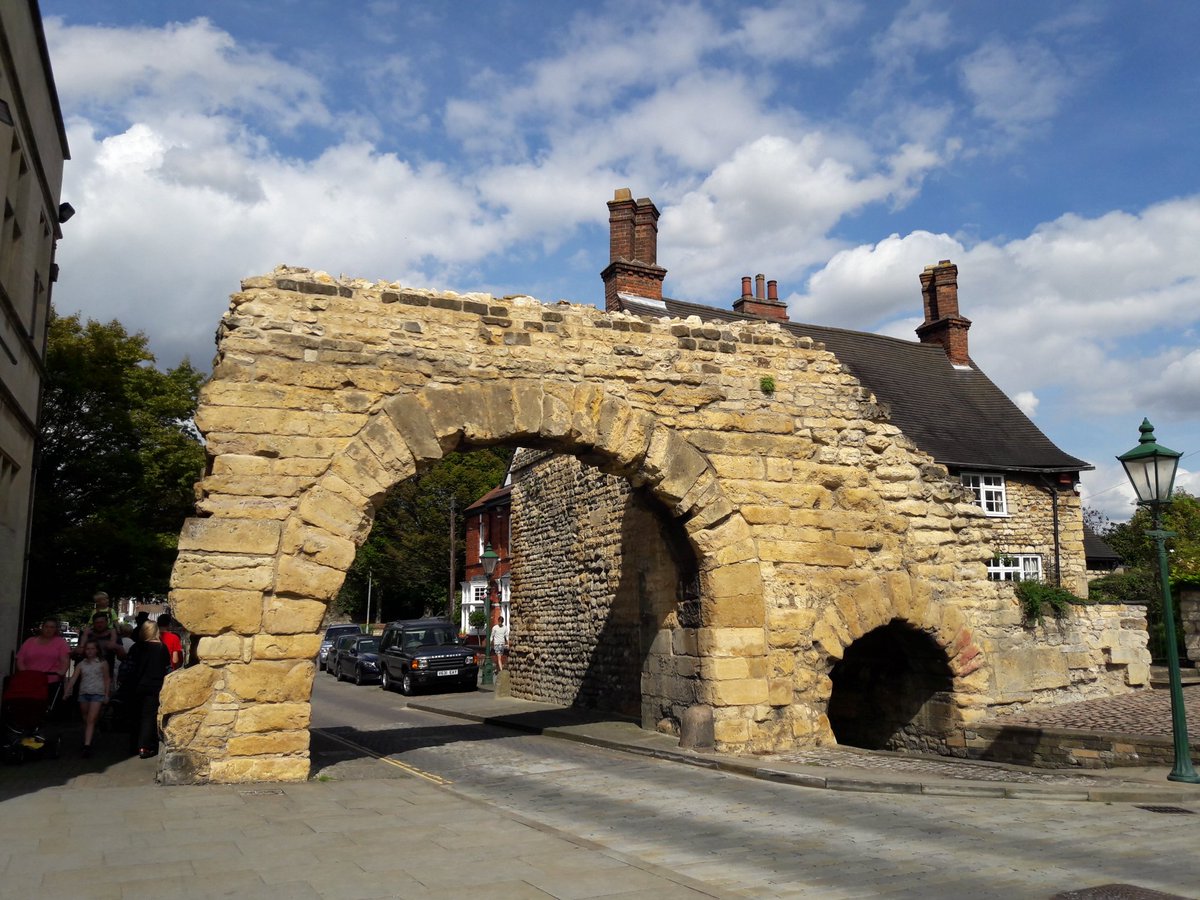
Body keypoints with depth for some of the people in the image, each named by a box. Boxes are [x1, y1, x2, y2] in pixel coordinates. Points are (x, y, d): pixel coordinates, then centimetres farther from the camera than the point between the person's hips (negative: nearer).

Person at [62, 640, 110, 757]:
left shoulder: (102, 663, 5)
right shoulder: (81, 664, 10)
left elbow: (107, 679, 6)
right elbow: (73, 679, 3)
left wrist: (107, 695, 1)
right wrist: (67, 692, -9)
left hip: (97, 693, -4)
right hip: (84, 693, 4)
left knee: (91, 720, -13)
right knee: (86, 720, 11)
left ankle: (87, 746, -19)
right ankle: (88, 741, 26)